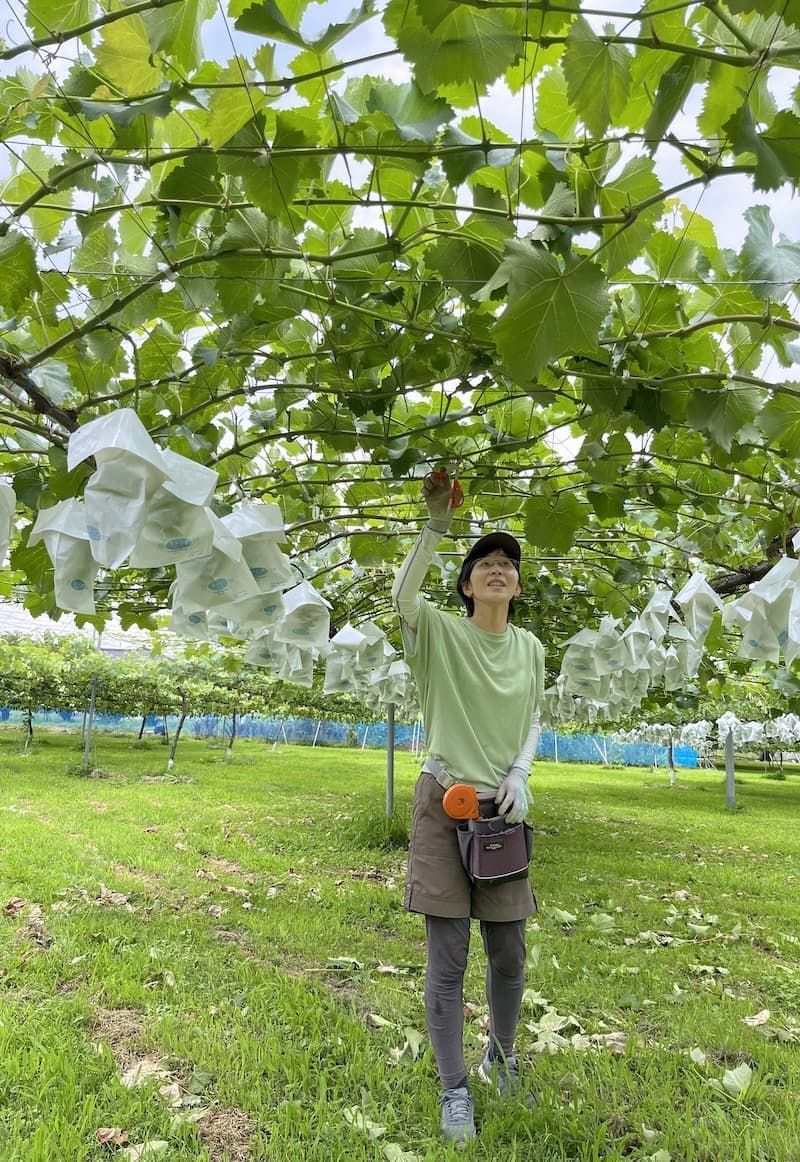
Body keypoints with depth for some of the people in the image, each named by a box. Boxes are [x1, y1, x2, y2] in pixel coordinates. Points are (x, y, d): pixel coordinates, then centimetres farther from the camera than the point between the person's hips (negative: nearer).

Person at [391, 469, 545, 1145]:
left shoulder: (530, 647, 6)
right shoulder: (441, 632, -7)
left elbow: (533, 723, 13)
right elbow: (401, 597, -26)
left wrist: (519, 774, -3)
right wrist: (435, 527, -29)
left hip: (500, 808, 4)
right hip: (444, 802, -4)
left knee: (509, 955, 13)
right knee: (447, 956, 1)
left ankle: (502, 1060, 40)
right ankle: (455, 1091, 21)